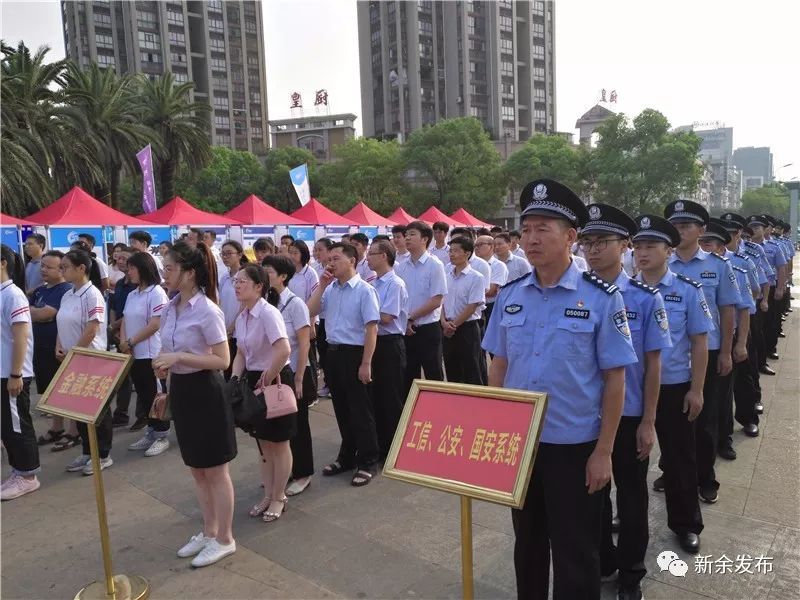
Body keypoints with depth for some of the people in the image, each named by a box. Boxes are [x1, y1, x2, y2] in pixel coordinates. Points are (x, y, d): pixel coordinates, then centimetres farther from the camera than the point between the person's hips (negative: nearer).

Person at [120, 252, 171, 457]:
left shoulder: (156, 292, -12)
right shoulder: (131, 295, 13)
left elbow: (155, 325, -18)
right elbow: (125, 321, 13)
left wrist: (131, 342, -12)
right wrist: (123, 343, -5)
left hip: (151, 354, -8)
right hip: (134, 355, 8)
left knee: (156, 395, 1)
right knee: (143, 394, 14)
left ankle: (162, 436, 11)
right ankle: (151, 432, 25)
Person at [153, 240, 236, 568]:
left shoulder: (207, 311, -19)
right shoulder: (169, 309, 5)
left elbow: (223, 360, -20)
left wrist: (179, 357, -25)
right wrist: (164, 365, -4)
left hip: (204, 391, -8)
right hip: (180, 389, 8)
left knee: (215, 470, 5)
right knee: (196, 469, 19)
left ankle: (224, 539, 22)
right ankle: (209, 531, 35)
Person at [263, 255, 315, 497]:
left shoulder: (295, 304, -14)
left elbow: (304, 344, -12)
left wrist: (298, 379, -12)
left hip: (293, 372, -5)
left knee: (297, 423, 9)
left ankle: (302, 474, 26)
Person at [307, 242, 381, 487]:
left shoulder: (364, 290, -12)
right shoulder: (330, 289, 8)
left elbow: (371, 328, -15)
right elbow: (310, 312, 7)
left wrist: (366, 363, -19)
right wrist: (321, 285, -1)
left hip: (355, 354, -7)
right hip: (333, 352, 7)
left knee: (360, 409, 3)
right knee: (341, 408, 17)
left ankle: (367, 462, 17)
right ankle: (347, 456, 32)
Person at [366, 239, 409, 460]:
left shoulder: (395, 284, -14)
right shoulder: (373, 283, 9)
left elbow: (386, 317, -19)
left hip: (389, 344, -8)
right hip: (374, 342, 8)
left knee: (391, 399, 3)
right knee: (376, 396, 15)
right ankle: (380, 445, 29)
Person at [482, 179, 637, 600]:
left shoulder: (601, 298, -11)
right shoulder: (510, 296, 0)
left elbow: (614, 379, -10)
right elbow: (498, 367, 7)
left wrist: (603, 452, -11)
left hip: (574, 446, -4)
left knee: (575, 554, 12)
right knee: (527, 543, 22)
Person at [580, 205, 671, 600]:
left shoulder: (646, 298, -11)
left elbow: (653, 365, -7)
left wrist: (647, 423, -6)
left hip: (629, 416, -2)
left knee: (631, 496, 16)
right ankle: (601, 562, 41)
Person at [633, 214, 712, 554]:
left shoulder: (688, 291, -8)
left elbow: (699, 343, -4)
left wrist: (696, 390, -6)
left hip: (674, 387, -1)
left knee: (680, 456, 12)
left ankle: (685, 523, 32)